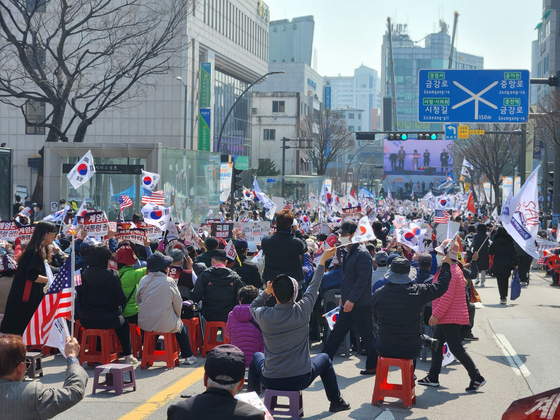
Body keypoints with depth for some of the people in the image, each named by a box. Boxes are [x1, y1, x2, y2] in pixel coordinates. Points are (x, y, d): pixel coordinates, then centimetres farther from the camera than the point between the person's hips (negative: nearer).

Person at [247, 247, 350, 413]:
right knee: (324, 359, 30)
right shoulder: (302, 311, -16)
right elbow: (314, 286, 2)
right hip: (301, 380, -1)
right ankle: (336, 402, 38)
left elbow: (253, 306, 13)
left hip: (271, 381, 1)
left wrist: (266, 291, -1)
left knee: (256, 357, 33)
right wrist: (323, 260, 15)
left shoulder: (264, 315, -14)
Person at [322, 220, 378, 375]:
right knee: (337, 332, 13)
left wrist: (351, 299, -24)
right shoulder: (349, 252, 15)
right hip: (348, 303, 10)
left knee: (367, 335, 0)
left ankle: (373, 366, 9)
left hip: (360, 304, -10)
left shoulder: (362, 254, -16)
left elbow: (362, 280, -22)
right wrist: (344, 297, 21)